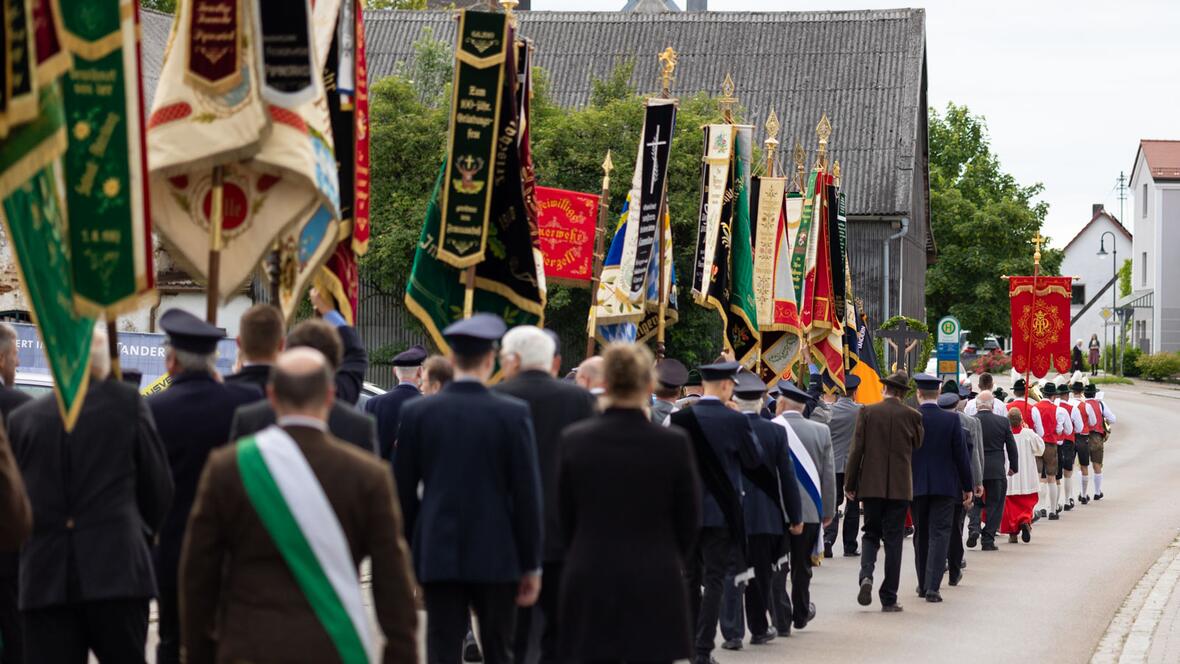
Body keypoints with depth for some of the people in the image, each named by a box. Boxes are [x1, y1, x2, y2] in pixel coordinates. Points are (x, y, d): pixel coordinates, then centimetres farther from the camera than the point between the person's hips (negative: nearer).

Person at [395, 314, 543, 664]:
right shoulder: (513, 414, -6)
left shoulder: (416, 412, 0)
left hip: (437, 556, 1)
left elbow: (403, 492, 4)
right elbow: (527, 495, -5)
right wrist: (531, 566, 2)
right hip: (496, 557, -1)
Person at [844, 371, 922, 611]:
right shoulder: (912, 416, -2)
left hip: (871, 485, 0)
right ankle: (889, 598, 5)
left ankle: (866, 576, -12)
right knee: (893, 540, 5)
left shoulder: (867, 412, -3)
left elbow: (856, 450, -3)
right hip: (900, 487, 0)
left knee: (870, 533, 14)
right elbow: (918, 449, 8)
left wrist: (849, 484, 2)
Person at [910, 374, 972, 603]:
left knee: (921, 534, 15)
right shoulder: (951, 420, -6)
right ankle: (933, 586, -12)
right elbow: (961, 455, -4)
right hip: (945, 486, -1)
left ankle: (923, 584, 22)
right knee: (939, 534, -1)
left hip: (916, 486, 1)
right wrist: (967, 487, 5)